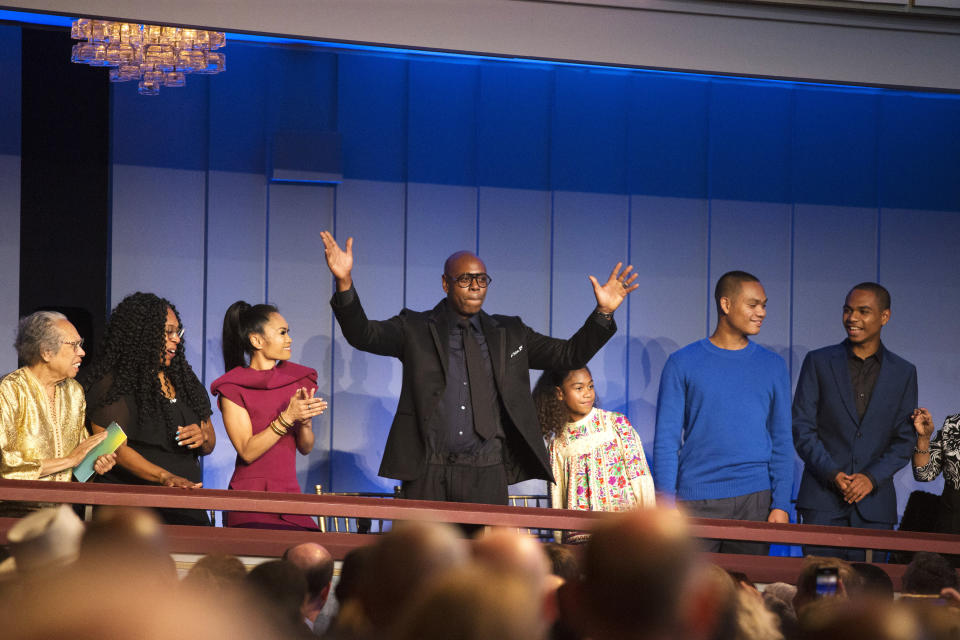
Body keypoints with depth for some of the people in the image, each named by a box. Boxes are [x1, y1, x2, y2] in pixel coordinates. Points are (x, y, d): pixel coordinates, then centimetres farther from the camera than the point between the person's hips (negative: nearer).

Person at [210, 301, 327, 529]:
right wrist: (288, 417, -17)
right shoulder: (232, 388, 0)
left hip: (290, 494, 4)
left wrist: (305, 421, -9)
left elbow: (306, 448, 12)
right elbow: (247, 451, -9)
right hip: (250, 500, -4)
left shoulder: (299, 379, 13)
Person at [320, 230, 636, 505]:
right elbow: (363, 334, -6)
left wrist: (603, 313, -2)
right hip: (427, 472, -2)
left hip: (486, 475, 2)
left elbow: (569, 355, 12)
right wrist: (345, 282, -22)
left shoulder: (509, 333, 14)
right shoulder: (416, 329, 7)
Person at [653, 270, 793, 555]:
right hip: (696, 503, -1)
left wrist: (781, 505, -1)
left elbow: (782, 442, 9)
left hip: (754, 499, 2)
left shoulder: (772, 366, 10)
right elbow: (666, 440, 2)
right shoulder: (682, 363, 3)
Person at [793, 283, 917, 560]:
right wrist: (833, 474, -11)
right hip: (823, 501, -1)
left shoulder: (903, 373, 10)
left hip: (875, 502, 1)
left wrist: (872, 478, -9)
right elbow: (801, 428, 2)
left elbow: (905, 439, 7)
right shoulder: (818, 362, 7)